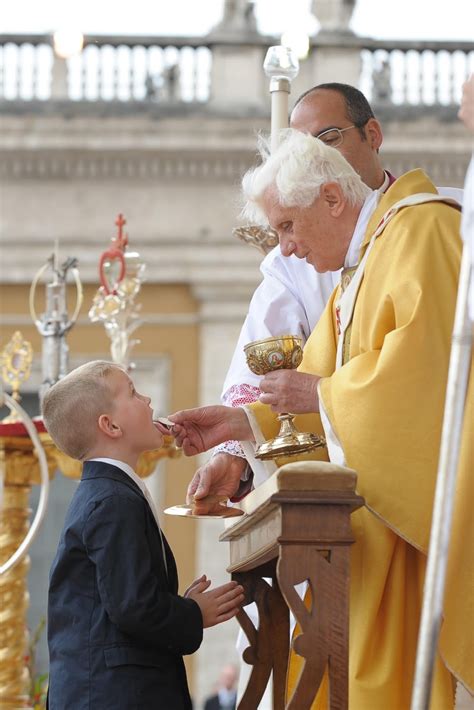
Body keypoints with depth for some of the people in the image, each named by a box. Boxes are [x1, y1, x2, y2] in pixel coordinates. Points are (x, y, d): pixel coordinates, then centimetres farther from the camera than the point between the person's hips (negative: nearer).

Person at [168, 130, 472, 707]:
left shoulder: (421, 229, -8)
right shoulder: (358, 272, 22)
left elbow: (427, 353, -20)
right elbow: (326, 390, 20)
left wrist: (321, 393, -13)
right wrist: (241, 422, 8)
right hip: (383, 499, 9)